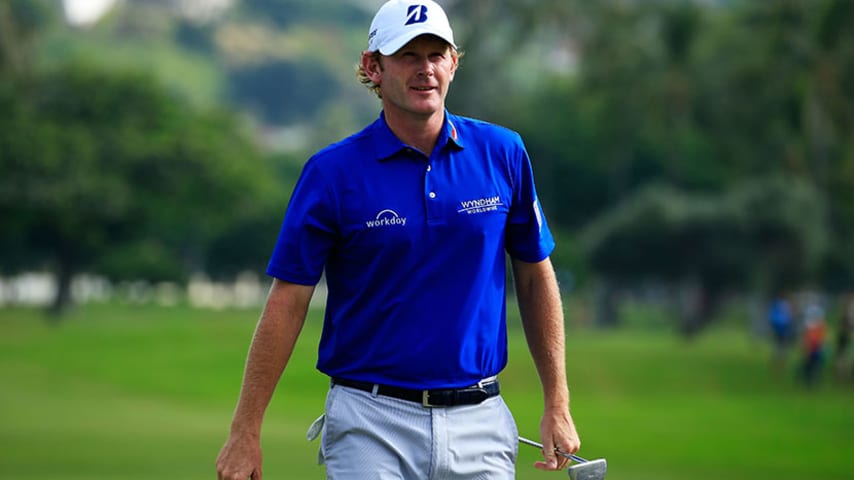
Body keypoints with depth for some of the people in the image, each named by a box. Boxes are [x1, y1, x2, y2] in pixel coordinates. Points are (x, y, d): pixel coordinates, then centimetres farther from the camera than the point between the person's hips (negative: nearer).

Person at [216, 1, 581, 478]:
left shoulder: (503, 153, 3)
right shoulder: (332, 171, -4)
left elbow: (536, 277, 11)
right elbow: (288, 301, -3)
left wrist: (557, 404, 7)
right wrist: (245, 432, -6)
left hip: (477, 421, 2)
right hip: (370, 427, -2)